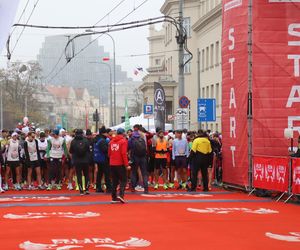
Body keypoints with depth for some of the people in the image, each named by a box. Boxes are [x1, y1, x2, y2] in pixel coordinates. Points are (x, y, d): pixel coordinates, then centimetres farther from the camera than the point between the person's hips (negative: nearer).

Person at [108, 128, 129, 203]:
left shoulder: (111, 141, 9)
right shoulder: (123, 141, -8)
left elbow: (109, 153, 12)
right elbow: (124, 153, -15)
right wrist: (126, 164, -12)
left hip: (112, 164, 5)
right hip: (120, 164, -5)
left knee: (115, 181, 12)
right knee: (123, 180, 2)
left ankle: (114, 198, 11)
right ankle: (121, 195, -15)